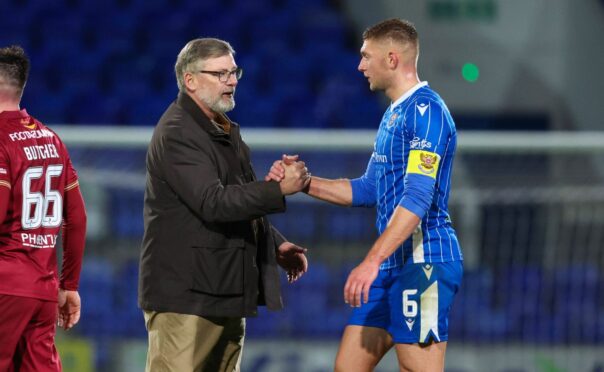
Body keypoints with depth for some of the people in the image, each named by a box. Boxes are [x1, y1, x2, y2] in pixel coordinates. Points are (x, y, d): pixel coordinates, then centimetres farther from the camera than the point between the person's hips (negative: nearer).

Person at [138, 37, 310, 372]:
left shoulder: (225, 131, 18)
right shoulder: (176, 134, -14)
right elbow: (213, 203, -25)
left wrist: (275, 244, 16)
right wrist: (279, 189, -27)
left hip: (226, 291, 10)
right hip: (185, 295, -10)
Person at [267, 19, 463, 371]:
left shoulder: (426, 111, -13)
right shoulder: (394, 114, 19)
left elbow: (418, 198, -22)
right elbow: (369, 190, 25)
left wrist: (372, 262, -28)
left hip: (424, 263, -10)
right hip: (394, 264, 10)